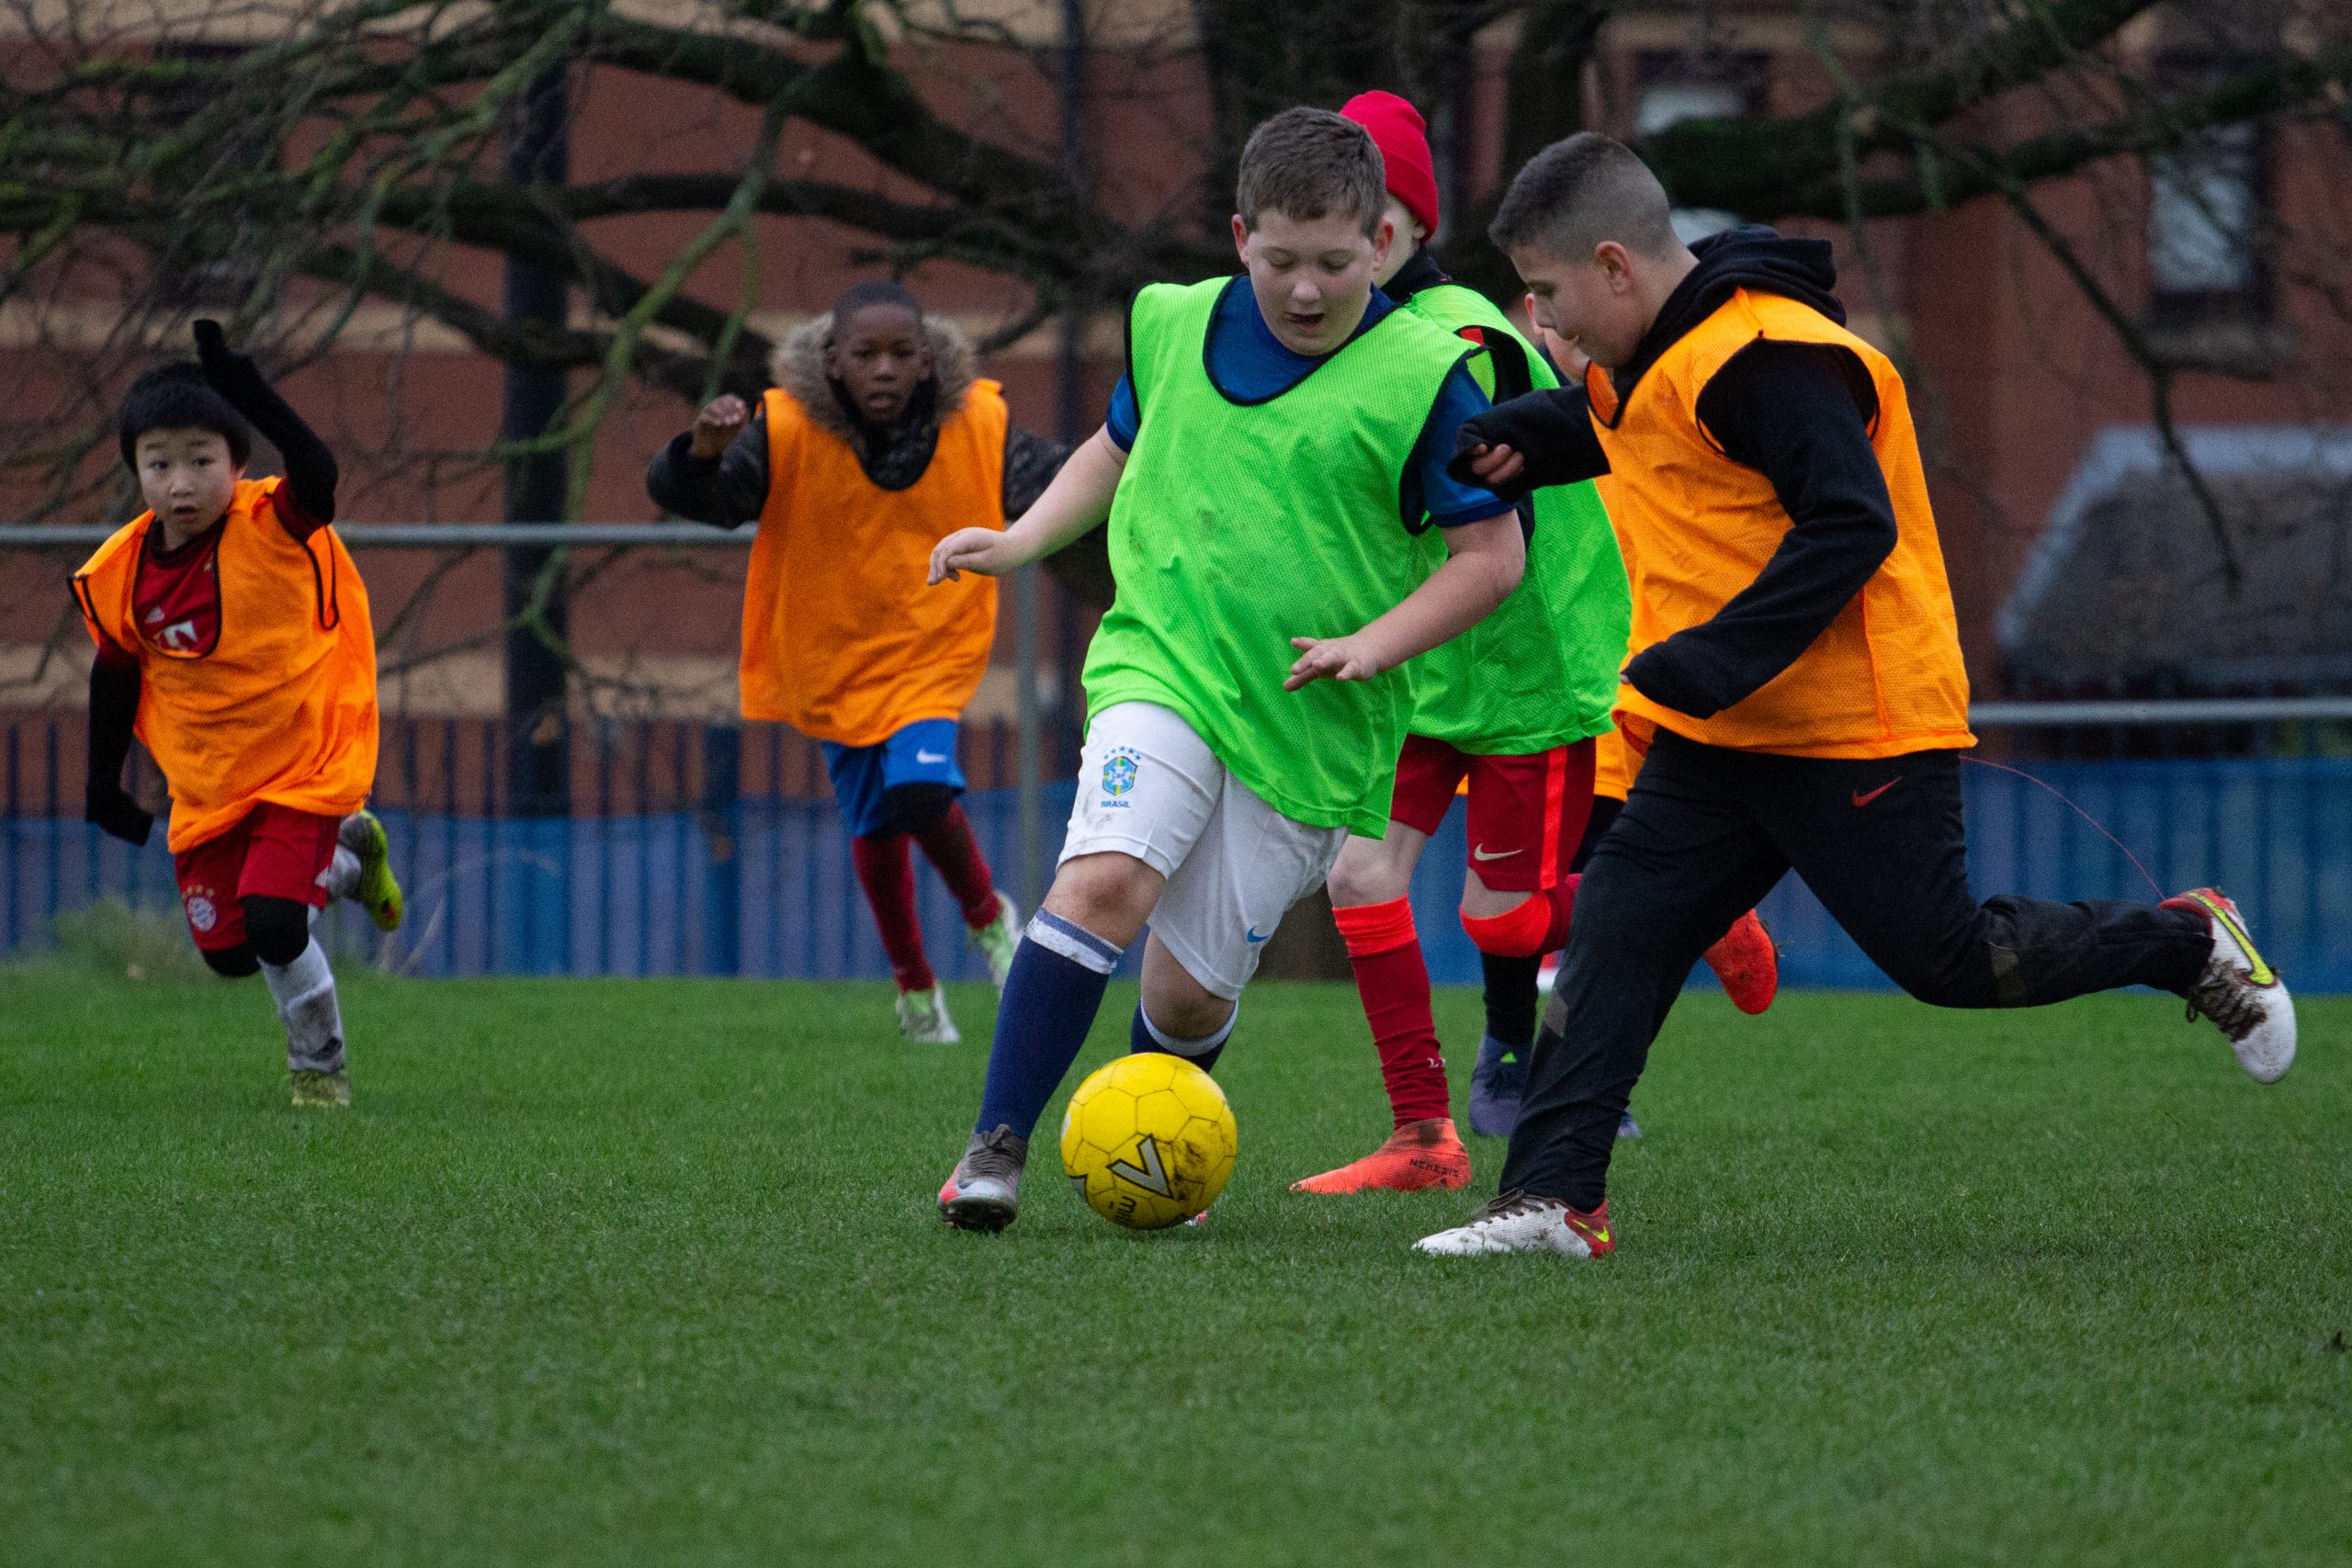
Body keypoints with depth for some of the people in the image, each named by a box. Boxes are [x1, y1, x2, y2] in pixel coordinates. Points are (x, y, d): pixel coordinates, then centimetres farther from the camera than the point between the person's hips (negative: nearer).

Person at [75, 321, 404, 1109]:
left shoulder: (275, 527, -20)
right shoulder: (120, 573, -9)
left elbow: (317, 474, -44)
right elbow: (115, 674, 8)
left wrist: (248, 392, -55)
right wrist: (103, 781, 10)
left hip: (302, 766, -5)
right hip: (204, 789, 5)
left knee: (272, 923, -20)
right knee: (226, 949, 10)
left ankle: (320, 1066, 7)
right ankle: (346, 858, 36)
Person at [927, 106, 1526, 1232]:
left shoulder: (1422, 378, -7)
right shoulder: (1174, 328, 5)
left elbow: (1494, 554, -3)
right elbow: (1118, 448, 25)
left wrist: (1374, 645, -14)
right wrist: (1020, 541, 11)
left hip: (1311, 727, -1)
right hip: (1161, 671, 1)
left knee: (1189, 991, 3)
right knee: (1103, 879, -26)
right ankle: (997, 1146, -19)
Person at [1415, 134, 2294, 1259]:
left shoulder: (1764, 358, -20)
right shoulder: (1655, 358, 11)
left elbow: (1850, 527, -26)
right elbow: (1603, 425, 35)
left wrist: (1712, 661, -30)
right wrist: (1512, 439, 12)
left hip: (1858, 732, -9)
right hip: (1721, 744, 9)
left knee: (1947, 958, -2)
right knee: (1618, 926, -3)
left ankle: (2191, 945, 19)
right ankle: (1554, 1198, -7)